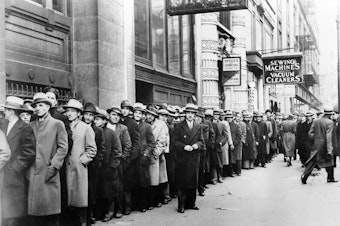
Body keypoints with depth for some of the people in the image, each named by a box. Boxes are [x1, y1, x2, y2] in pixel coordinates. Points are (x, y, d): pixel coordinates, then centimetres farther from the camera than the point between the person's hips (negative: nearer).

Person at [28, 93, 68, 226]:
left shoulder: (57, 124, 3)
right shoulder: (31, 125, 15)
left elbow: (63, 147, -3)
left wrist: (54, 166, -11)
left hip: (49, 174, -3)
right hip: (33, 173, 4)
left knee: (51, 209, -2)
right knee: (34, 208, 4)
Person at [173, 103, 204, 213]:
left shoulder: (198, 127, 13)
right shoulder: (178, 126, 2)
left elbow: (201, 141, 11)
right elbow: (175, 141, -3)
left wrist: (197, 145, -10)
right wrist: (184, 146, -18)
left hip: (194, 159, 3)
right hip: (182, 159, -3)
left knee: (193, 182, 7)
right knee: (182, 183, -1)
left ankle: (191, 203, 19)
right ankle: (181, 205, 6)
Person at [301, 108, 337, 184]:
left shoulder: (316, 121, 3)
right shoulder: (329, 122, -12)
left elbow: (310, 133, 0)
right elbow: (328, 136, -19)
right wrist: (329, 150, -20)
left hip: (316, 144, 4)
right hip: (324, 144, -4)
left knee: (312, 161, 7)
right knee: (329, 160, 15)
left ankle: (304, 176, -4)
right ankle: (330, 178, 24)